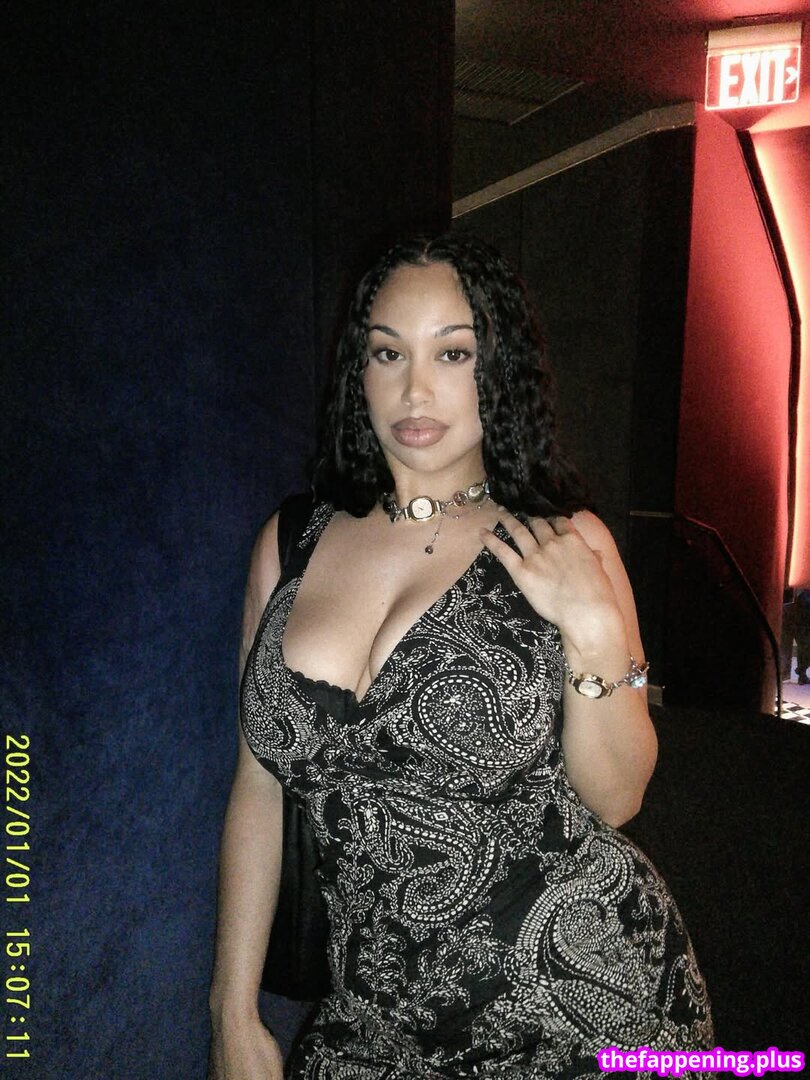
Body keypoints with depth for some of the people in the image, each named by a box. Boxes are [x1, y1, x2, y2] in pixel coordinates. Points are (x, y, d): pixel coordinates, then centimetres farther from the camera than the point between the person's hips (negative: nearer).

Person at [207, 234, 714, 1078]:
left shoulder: (565, 543, -8)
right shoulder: (291, 545, -2)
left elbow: (615, 797, -5)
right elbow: (259, 787, 2)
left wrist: (595, 631, -20)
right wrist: (235, 1012, 4)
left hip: (582, 993, -1)